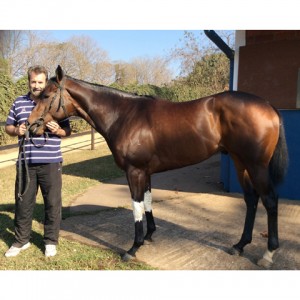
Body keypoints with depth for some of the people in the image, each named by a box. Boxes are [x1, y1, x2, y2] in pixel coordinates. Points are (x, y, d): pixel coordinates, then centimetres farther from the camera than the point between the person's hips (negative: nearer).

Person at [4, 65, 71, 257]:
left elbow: (67, 131, 4)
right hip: (25, 162, 2)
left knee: (53, 203, 5)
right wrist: (16, 130, -9)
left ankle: (51, 241, 21)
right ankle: (21, 240, 28)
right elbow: (8, 127, 13)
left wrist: (58, 130, -17)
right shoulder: (19, 103, 8)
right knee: (23, 202, 11)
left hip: (50, 162, -2)